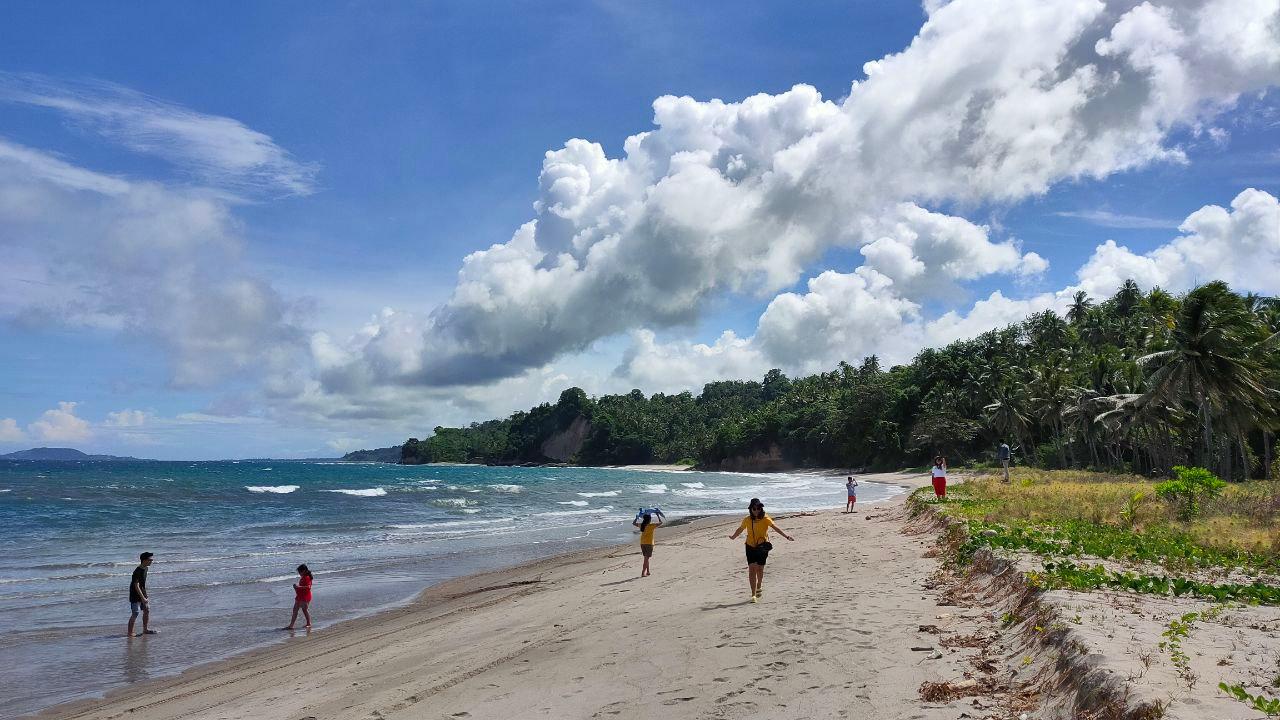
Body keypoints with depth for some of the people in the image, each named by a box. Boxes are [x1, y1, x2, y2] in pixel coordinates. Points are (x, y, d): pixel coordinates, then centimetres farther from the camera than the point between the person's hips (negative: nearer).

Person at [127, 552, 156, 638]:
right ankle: (130, 633, 4)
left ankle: (145, 630, 20)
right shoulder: (137, 572, -25)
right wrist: (143, 598, -26)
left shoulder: (145, 569, 4)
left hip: (142, 594, 9)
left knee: (147, 610, 10)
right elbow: (136, 586, -25)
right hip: (135, 596, -9)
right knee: (135, 614, -5)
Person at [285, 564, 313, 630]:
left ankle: (309, 624, 11)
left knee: (305, 610, -1)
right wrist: (296, 586, 6)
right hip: (299, 596, 10)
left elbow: (308, 587, -27)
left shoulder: (307, 578, -16)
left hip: (305, 597, -10)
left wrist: (299, 586, -30)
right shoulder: (302, 577, 14)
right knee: (295, 610, 7)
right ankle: (291, 625, 9)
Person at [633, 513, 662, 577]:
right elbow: (660, 522, -6)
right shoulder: (651, 525, -14)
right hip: (649, 543, -6)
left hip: (642, 543, 6)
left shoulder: (641, 525, 0)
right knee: (646, 558, -3)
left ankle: (647, 572, 27)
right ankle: (643, 573, -9)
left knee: (646, 558, 19)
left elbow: (633, 523, 16)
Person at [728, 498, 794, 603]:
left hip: (762, 547, -1)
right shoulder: (747, 520, -1)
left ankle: (759, 587, 37)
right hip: (750, 547, 1)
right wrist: (733, 537, 32)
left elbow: (776, 528, -22)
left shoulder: (765, 519, -10)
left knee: (759, 569, 5)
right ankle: (753, 595, -8)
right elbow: (740, 529, 18)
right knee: (752, 569, -9)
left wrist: (787, 536, -34)